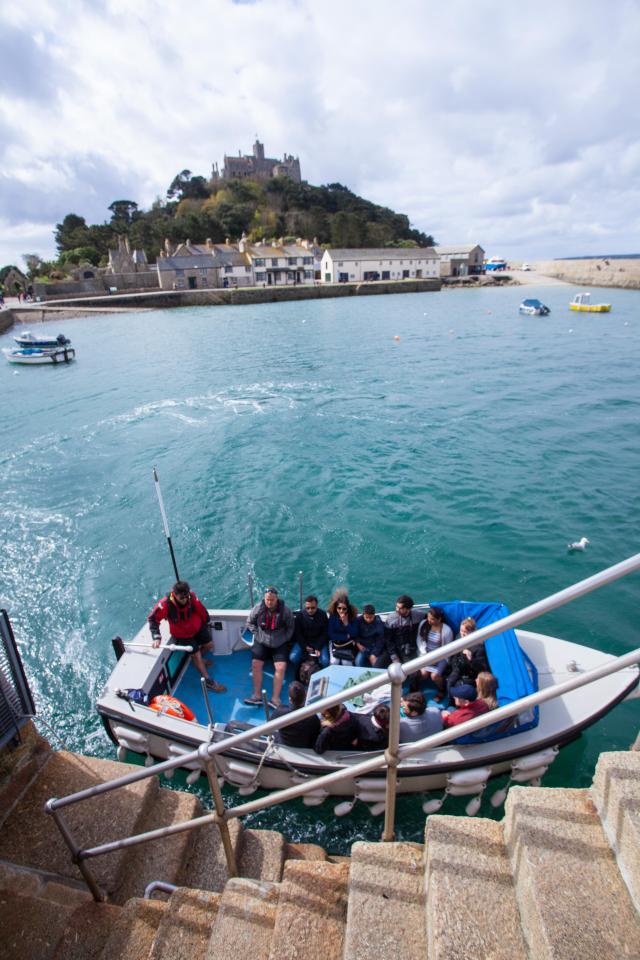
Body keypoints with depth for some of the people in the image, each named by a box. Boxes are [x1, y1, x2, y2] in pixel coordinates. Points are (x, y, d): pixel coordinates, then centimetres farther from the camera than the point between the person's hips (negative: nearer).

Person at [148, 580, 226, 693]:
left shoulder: (191, 596, -25)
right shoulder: (165, 604, -34)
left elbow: (201, 610, -8)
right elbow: (153, 618, -23)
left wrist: (206, 622, 8)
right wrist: (156, 637, -29)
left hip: (197, 627, 4)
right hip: (182, 634, -3)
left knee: (209, 645, 12)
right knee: (196, 655, 0)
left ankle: (197, 659, 44)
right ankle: (208, 682, 14)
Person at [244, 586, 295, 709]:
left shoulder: (285, 610, -10)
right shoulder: (258, 608, -7)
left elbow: (290, 627, 5)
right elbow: (249, 623, 8)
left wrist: (284, 638, -5)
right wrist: (257, 633, -2)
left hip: (280, 644, -1)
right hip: (261, 642, 1)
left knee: (281, 667, -18)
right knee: (256, 664, -17)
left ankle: (275, 699, -11)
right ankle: (257, 695, -6)